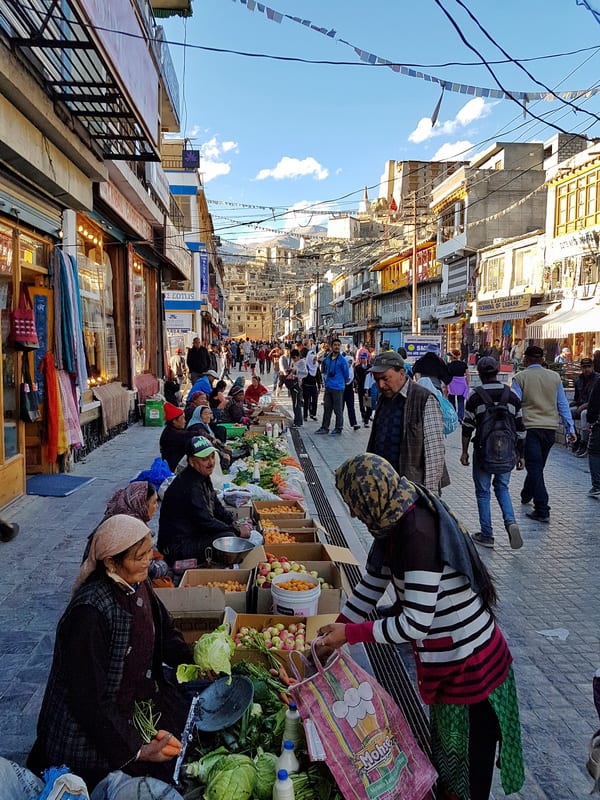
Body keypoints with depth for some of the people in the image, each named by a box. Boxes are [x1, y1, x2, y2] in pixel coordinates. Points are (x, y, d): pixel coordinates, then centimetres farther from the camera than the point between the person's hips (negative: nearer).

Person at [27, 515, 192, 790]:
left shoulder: (137, 583, -6)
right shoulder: (88, 612, -30)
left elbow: (163, 632, 11)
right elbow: (87, 697, -26)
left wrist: (194, 661, -5)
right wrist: (135, 750, -23)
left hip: (142, 701, 8)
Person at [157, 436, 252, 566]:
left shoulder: (203, 477, 8)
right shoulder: (190, 486, -25)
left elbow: (217, 507, 16)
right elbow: (206, 522, -26)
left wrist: (236, 524, 1)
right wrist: (237, 531, -16)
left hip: (194, 533, 10)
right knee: (228, 537, -26)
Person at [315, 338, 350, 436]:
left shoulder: (342, 360, -10)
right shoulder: (327, 358, 6)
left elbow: (346, 375, -1)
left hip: (338, 388, -6)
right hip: (328, 387, 6)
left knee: (338, 410, 2)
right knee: (327, 408, 13)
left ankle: (338, 429, 11)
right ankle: (324, 427, 21)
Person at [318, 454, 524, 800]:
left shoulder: (416, 533, -31)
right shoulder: (397, 522, -2)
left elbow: (415, 624, -28)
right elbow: (371, 586, 8)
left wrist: (349, 633, -20)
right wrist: (337, 628, 7)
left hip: (469, 666, -8)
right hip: (450, 659, 9)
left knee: (469, 769, 15)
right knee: (448, 748, 28)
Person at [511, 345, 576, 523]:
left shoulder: (520, 378, -4)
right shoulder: (555, 376, 6)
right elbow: (563, 404, 9)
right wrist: (570, 428, 13)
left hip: (530, 427, -4)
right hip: (550, 428, 4)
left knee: (534, 467, -3)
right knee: (538, 466, 19)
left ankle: (542, 511, -8)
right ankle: (526, 495, 38)